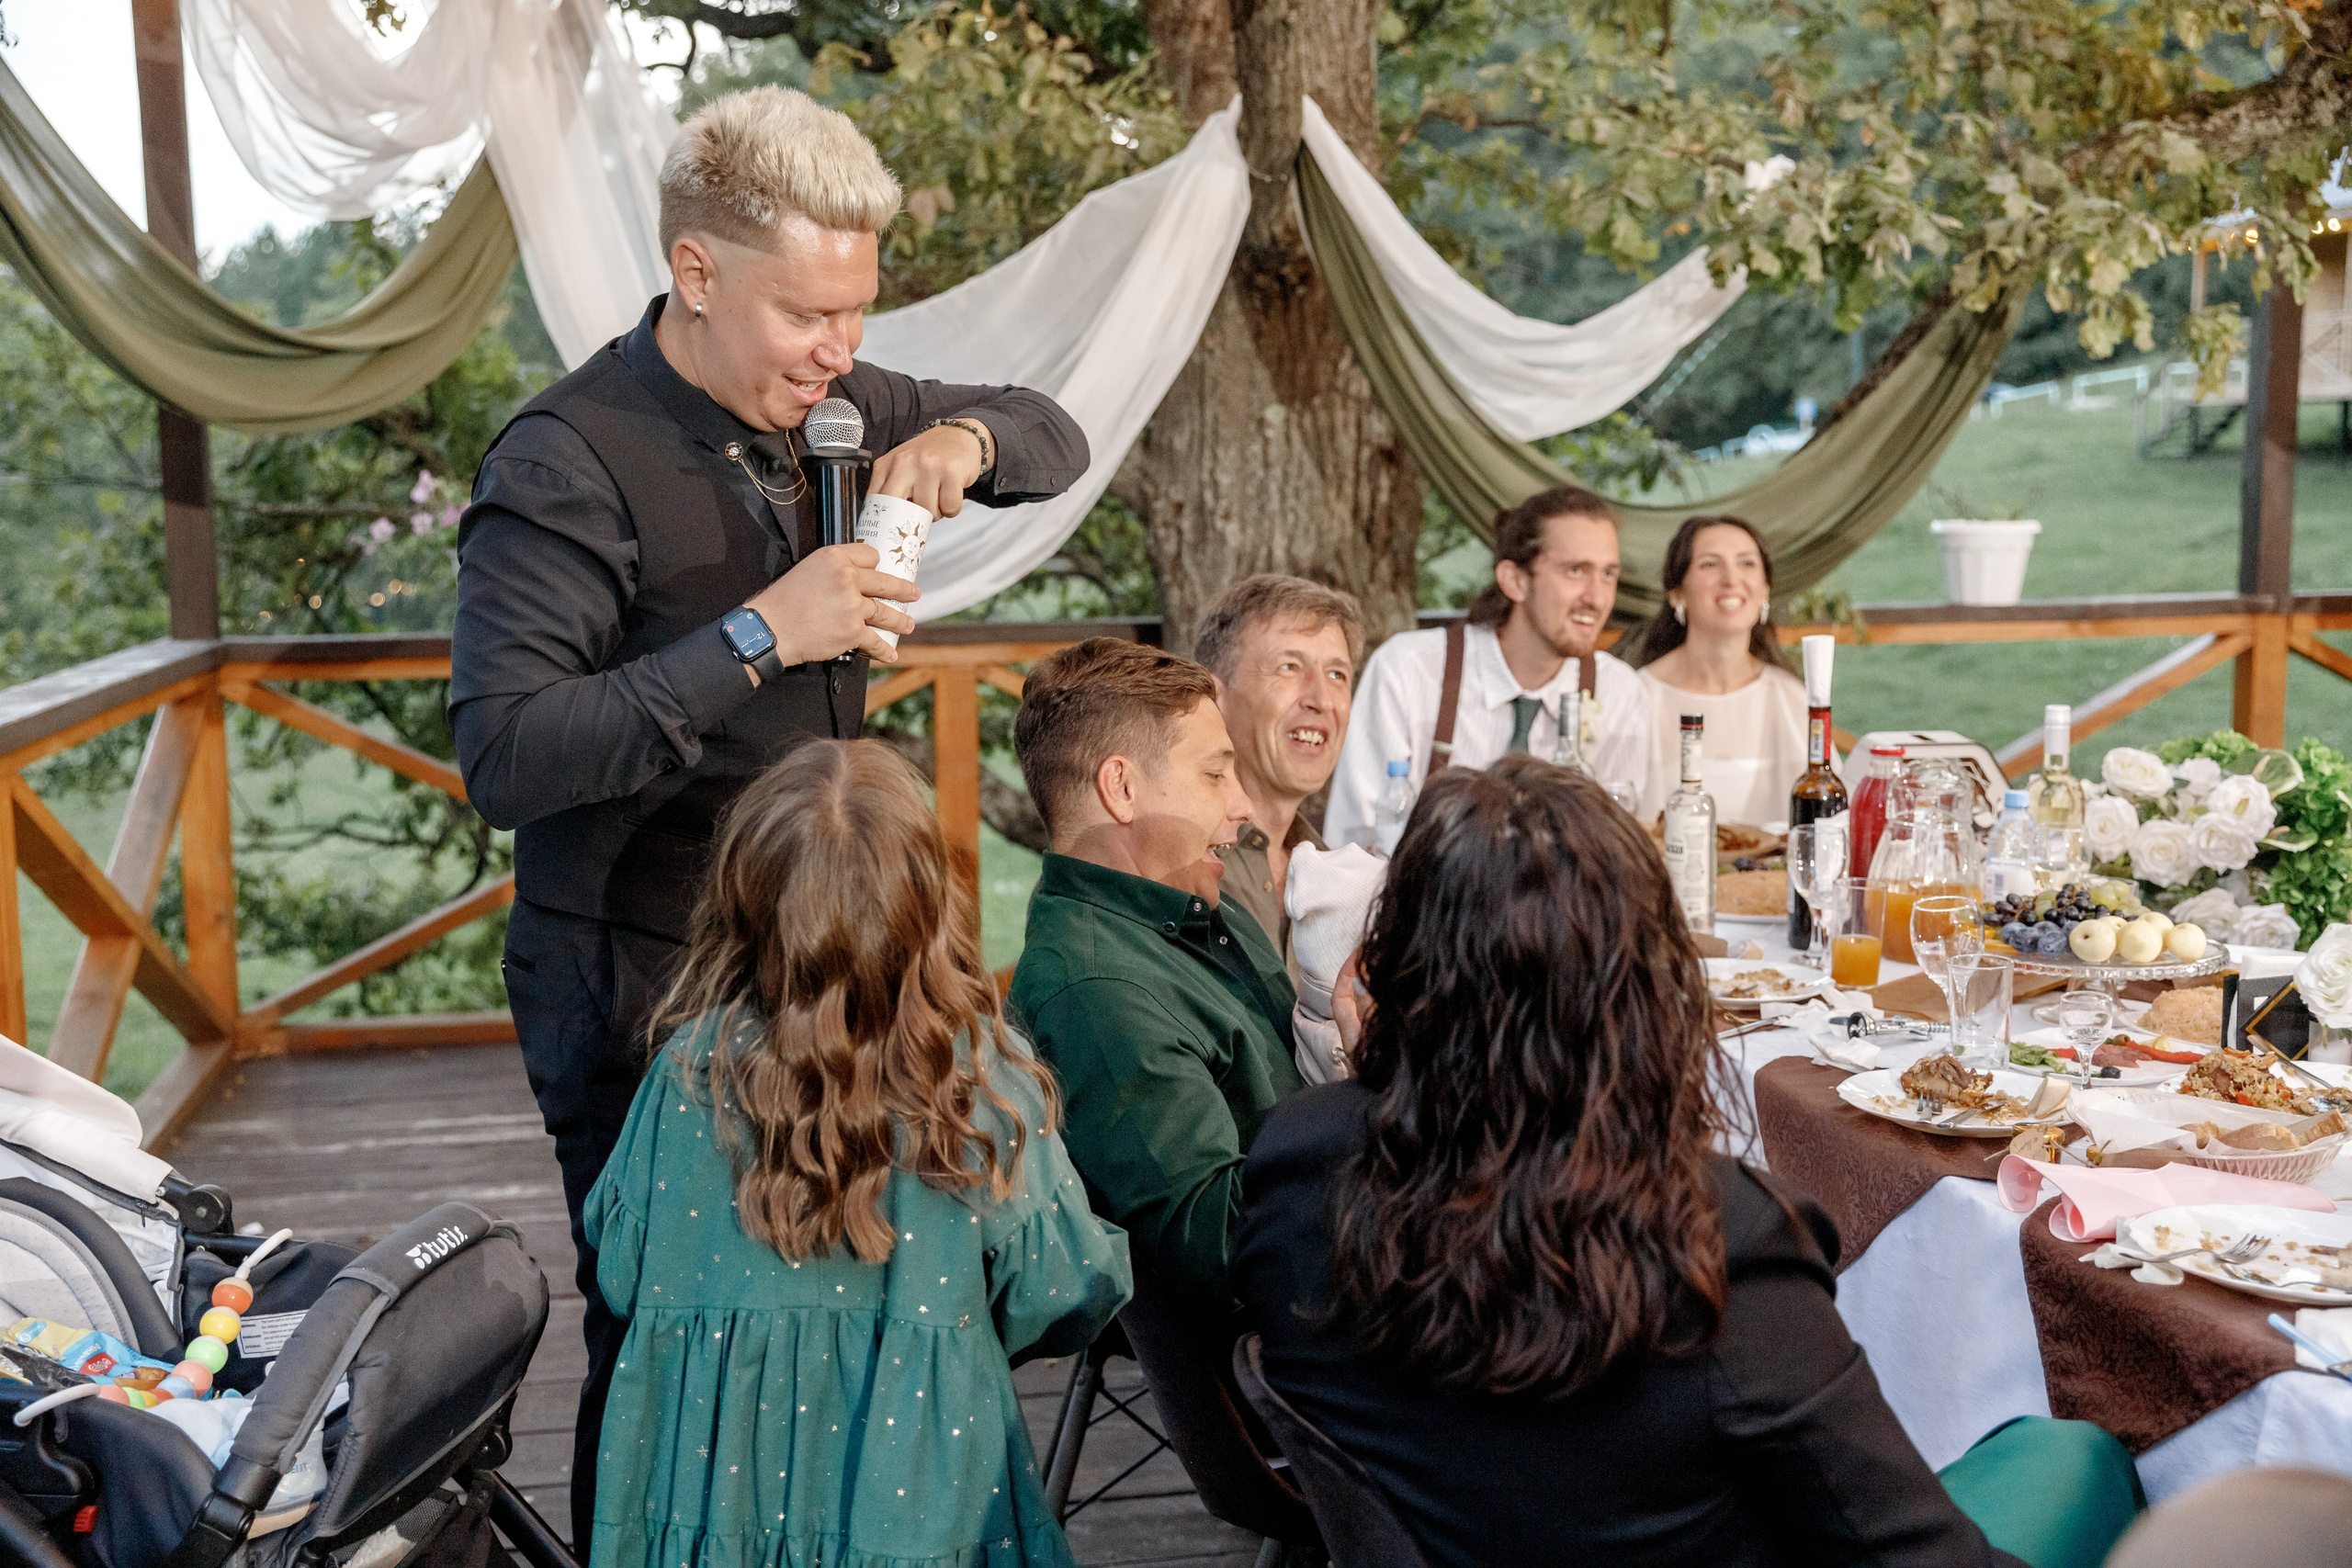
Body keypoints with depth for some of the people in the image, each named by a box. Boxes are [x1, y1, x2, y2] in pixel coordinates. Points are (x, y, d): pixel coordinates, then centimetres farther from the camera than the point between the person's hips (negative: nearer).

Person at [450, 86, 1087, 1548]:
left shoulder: (829, 406, 7)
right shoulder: (570, 463, -15)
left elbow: (1055, 437, 19)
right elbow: (502, 755, -24)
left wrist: (965, 439, -5)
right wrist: (758, 637, -26)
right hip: (640, 994, -6)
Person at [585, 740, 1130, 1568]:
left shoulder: (691, 1073, -12)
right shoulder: (985, 1080, -16)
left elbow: (620, 1276, 0)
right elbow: (1060, 1297, -8)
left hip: (714, 1478, 2)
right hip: (915, 1493, -1)